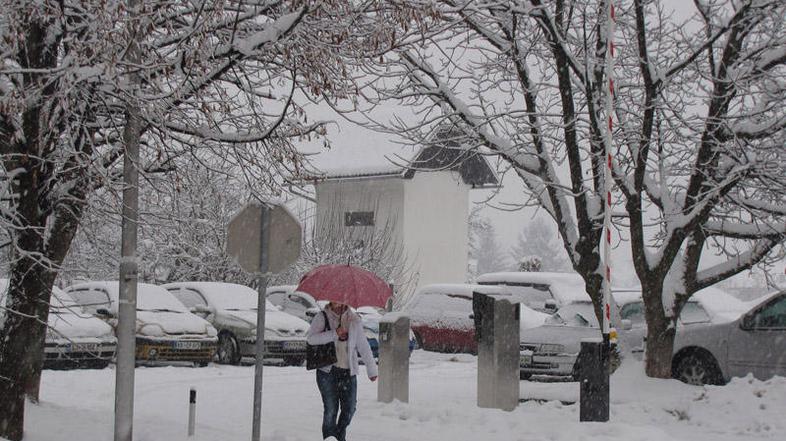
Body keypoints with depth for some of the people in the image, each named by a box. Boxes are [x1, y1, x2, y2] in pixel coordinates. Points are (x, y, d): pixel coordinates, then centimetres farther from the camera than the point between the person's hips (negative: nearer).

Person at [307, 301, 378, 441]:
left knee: (349, 408, 2)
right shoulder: (321, 318, 2)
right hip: (327, 370, -3)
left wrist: (371, 369, 11)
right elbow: (311, 338, -12)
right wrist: (334, 334, -19)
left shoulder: (354, 320, 10)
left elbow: (363, 346, 12)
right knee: (330, 409, -8)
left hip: (348, 371, 3)